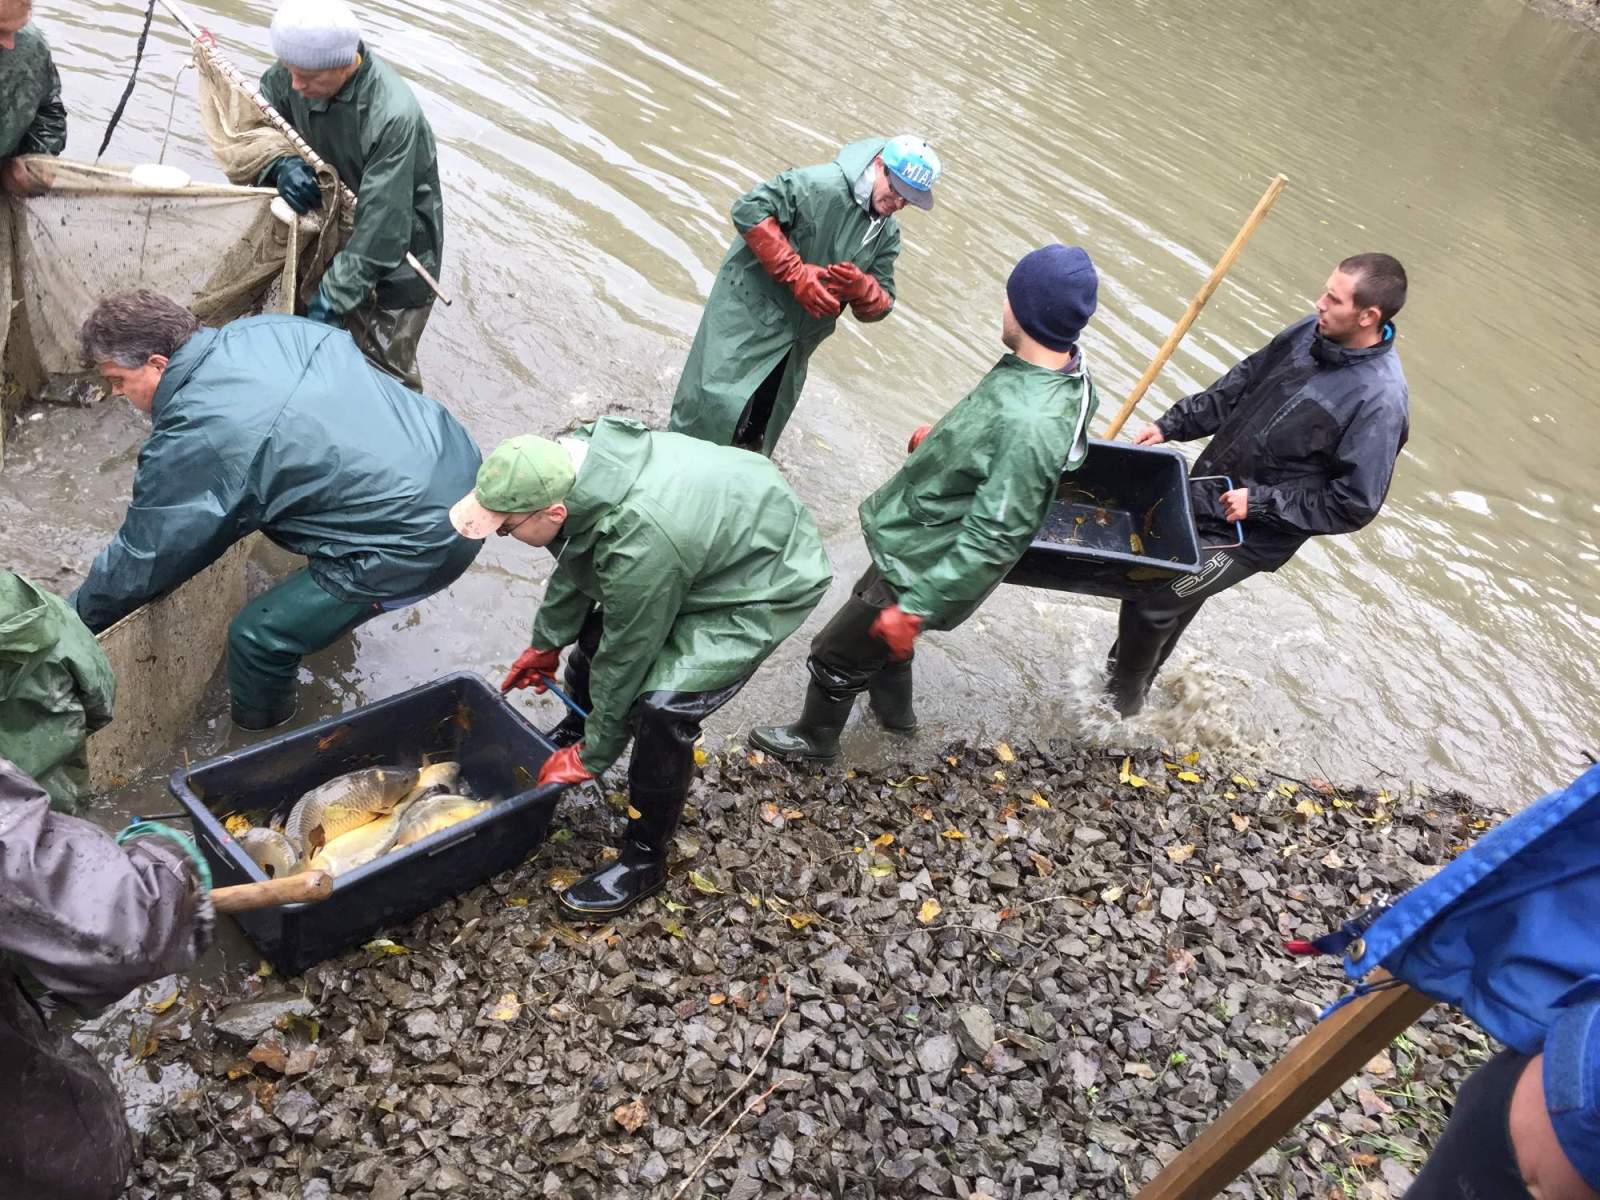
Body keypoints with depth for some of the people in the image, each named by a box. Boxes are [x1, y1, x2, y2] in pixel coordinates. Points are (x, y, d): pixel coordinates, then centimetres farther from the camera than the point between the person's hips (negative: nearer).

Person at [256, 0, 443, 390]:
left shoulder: (394, 116, -35)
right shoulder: (298, 66, -15)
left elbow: (381, 230, -33)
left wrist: (332, 299, -31)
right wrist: (281, 163, -21)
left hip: (395, 252, -6)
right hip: (331, 228, 7)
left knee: (384, 369, -2)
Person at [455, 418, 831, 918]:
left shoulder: (639, 547, -42)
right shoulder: (572, 459, -17)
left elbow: (626, 659, -26)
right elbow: (573, 568, 4)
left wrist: (592, 757, -10)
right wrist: (546, 644, 17)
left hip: (767, 582, -9)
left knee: (660, 708, -19)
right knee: (593, 631, 17)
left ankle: (643, 860, 2)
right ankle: (577, 725, 48)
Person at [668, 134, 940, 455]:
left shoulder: (888, 233, 5)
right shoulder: (821, 185, -19)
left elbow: (880, 305, 7)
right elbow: (749, 209, -22)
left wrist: (860, 288, -19)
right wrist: (796, 273, -25)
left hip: (793, 348, 7)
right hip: (749, 317, -7)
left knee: (757, 431, 15)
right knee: (718, 406, -7)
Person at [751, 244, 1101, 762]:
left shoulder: (1028, 426, -39)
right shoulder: (1063, 366, -10)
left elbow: (993, 539, -35)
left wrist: (916, 608, -30)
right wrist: (940, 436, 23)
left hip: (924, 563, -9)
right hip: (918, 535, 9)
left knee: (835, 655, 12)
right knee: (875, 604, 34)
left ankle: (815, 738, 41)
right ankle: (894, 707, 58)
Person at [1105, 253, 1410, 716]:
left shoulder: (1379, 402, -25)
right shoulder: (1311, 332, -4)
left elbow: (1354, 505, -20)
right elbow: (1240, 384, 11)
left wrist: (1260, 503, -20)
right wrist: (1171, 426, 7)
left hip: (1251, 536, -7)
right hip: (1205, 495, 7)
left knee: (1151, 601, -5)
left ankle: (1121, 705, 20)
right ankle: (1121, 673, 43)